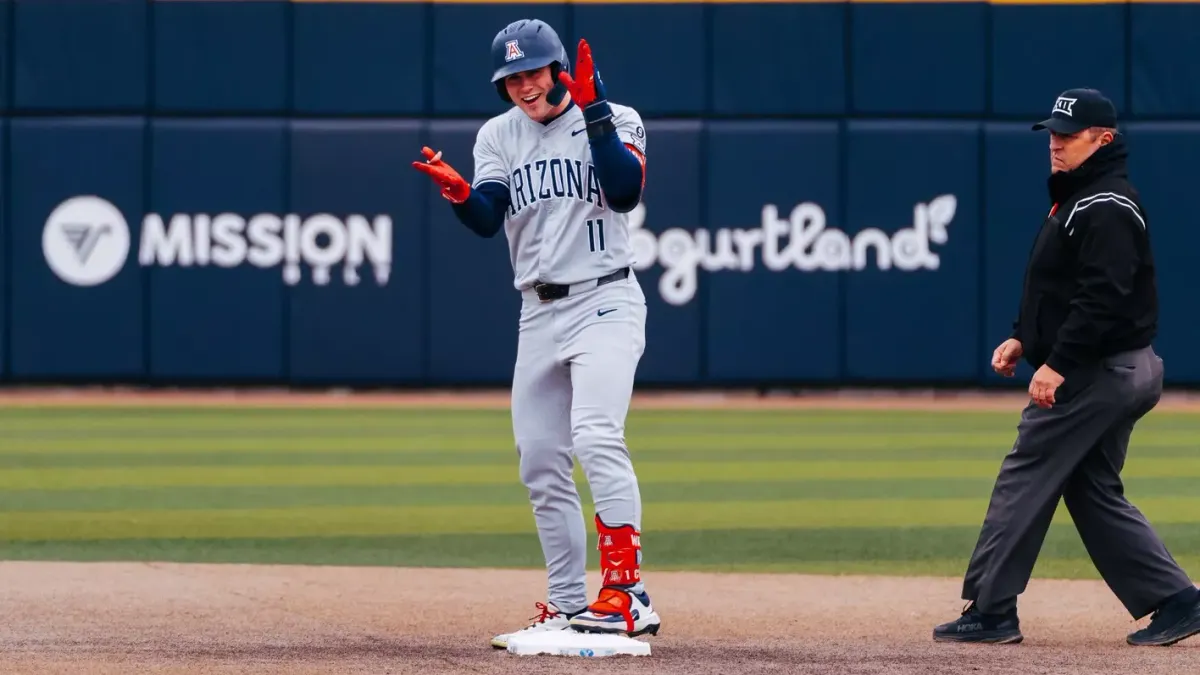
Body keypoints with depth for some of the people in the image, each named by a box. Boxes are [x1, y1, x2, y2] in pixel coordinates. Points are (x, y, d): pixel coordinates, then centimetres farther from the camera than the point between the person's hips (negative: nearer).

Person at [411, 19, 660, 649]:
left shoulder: (616, 121, -2)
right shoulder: (498, 135, 9)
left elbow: (626, 191, -20)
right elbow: (487, 219, -5)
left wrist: (593, 110, -22)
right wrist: (457, 192, -26)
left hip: (605, 303, -6)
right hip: (539, 312, 6)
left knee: (596, 435, -25)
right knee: (540, 462, 6)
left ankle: (627, 593, -30)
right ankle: (569, 604, 16)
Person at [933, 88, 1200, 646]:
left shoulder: (1106, 209, -17)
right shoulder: (1076, 200, 17)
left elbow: (1104, 298, -25)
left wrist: (1058, 364, -27)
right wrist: (1023, 337, 13)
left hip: (1094, 372, -11)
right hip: (1118, 373, 11)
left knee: (1023, 481, -6)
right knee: (1095, 494, 12)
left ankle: (991, 610, -3)